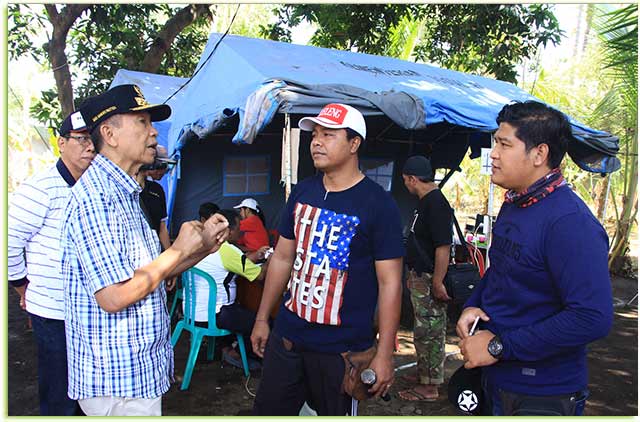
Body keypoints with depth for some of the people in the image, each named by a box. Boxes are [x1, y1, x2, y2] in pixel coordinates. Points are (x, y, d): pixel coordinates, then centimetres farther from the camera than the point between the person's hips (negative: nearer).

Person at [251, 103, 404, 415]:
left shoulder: (377, 204, -12)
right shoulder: (302, 192, 5)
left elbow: (389, 282, -12)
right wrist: (262, 318, 13)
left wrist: (384, 354, -14)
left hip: (342, 348, -5)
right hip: (286, 336, 5)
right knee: (267, 410, 13)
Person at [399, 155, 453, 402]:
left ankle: (429, 386, 12)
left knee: (428, 332, 0)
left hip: (429, 281, -10)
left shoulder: (436, 204, -20)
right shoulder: (425, 202, 13)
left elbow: (443, 246, -24)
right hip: (420, 279, 10)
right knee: (425, 331, 20)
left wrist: (437, 282, -25)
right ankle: (424, 375, 34)